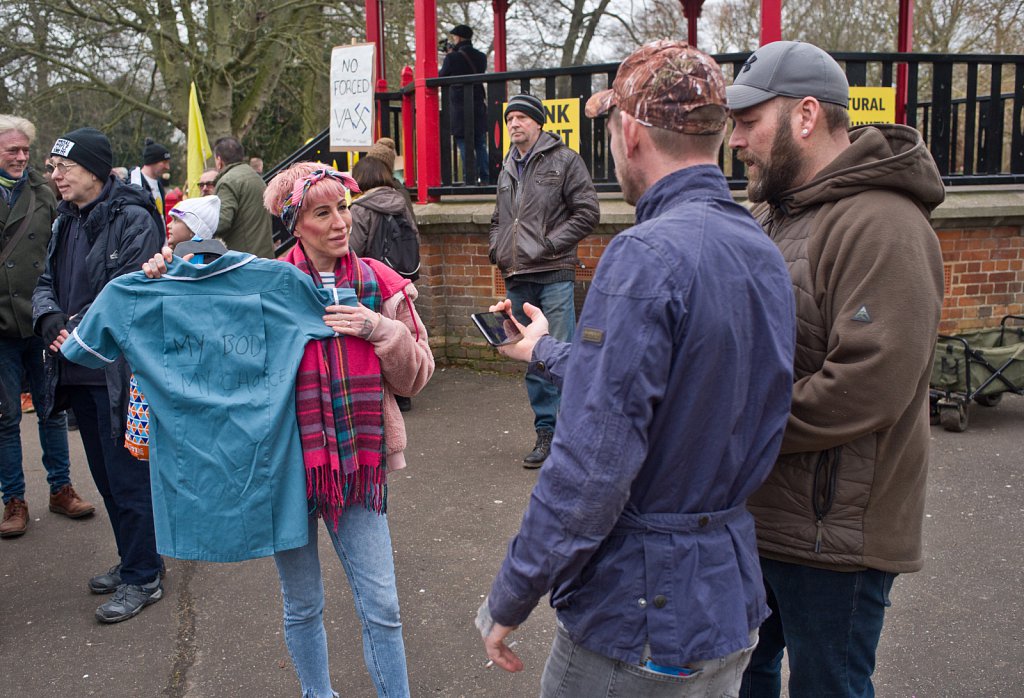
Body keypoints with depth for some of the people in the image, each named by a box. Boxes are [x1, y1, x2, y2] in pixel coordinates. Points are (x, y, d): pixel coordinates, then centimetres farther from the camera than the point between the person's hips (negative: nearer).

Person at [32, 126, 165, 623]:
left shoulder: (133, 219, -12)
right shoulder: (66, 220, 13)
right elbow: (47, 282, 12)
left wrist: (78, 331, -18)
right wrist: (49, 318, -9)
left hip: (119, 372, -8)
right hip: (79, 372, 8)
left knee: (127, 476, 0)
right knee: (104, 474, 17)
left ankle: (142, 579, 13)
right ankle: (133, 561, 32)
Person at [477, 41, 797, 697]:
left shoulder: (647, 256, -23)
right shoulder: (764, 254, 4)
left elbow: (591, 467, -26)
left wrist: (508, 602, -14)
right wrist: (547, 351, 28)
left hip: (640, 616, -8)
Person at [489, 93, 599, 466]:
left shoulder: (564, 160, 0)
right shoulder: (507, 170, 19)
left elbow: (588, 212, -6)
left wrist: (549, 245, -13)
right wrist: (496, 247, 11)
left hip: (553, 275, -6)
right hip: (517, 278, 7)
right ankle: (546, 432, 19)